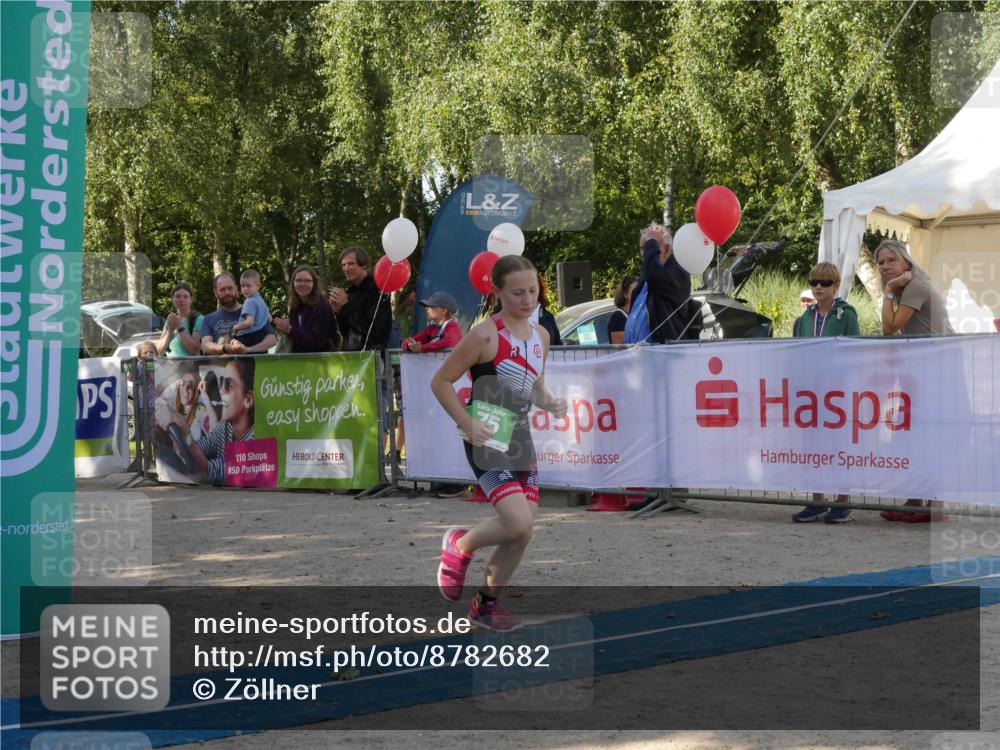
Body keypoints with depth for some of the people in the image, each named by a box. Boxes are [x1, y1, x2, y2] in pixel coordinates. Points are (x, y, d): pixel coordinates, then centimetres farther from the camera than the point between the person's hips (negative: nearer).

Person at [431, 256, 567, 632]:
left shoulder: (540, 335, 8)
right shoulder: (486, 335, -14)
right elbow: (441, 382, -9)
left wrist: (550, 403, 0)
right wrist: (467, 424, -18)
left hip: (521, 439, 7)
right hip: (487, 442, -7)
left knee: (522, 532, 6)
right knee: (518, 523, -20)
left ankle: (486, 604, 24)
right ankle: (460, 545, 10)